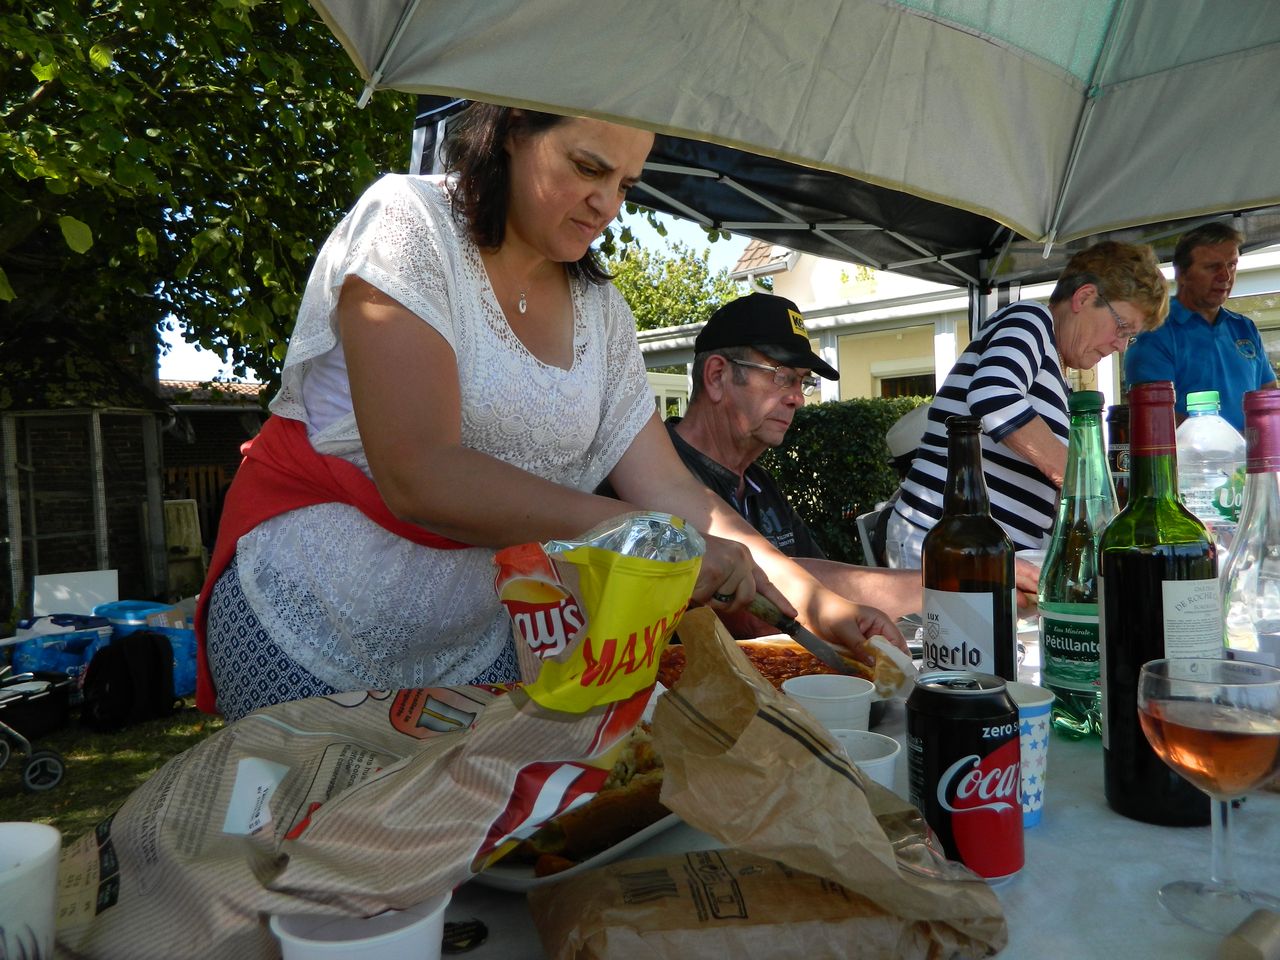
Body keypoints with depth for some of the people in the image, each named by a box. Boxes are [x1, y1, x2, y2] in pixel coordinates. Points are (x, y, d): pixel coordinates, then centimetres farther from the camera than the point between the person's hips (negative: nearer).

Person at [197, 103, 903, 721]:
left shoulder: (601, 311, 2)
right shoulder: (410, 220, -15)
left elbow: (667, 487, 0)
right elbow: (418, 477, -27)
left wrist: (812, 601, -12)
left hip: (477, 640, 5)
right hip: (309, 629, -4)